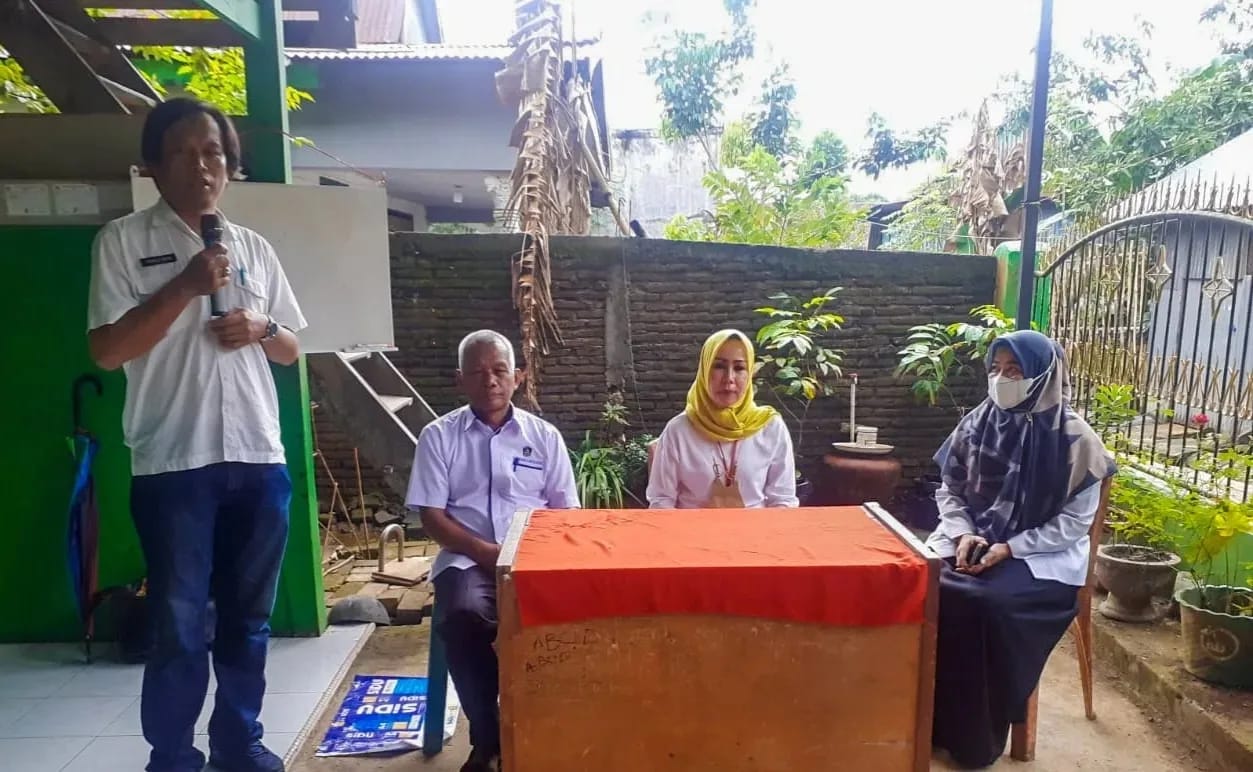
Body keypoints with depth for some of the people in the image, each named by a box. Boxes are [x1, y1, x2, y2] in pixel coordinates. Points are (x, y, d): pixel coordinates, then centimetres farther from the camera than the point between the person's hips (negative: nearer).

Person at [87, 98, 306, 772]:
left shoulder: (255, 248, 14)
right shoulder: (123, 241, 2)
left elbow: (290, 349, 17)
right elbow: (107, 350, -7)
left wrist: (262, 328, -5)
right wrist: (185, 287, -15)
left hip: (259, 459, 4)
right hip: (173, 463, -4)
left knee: (248, 617, 12)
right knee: (179, 624, 2)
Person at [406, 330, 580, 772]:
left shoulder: (544, 436, 8)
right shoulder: (438, 436, 5)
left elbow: (566, 513, 9)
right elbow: (432, 517, 0)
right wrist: (487, 551, -13)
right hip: (468, 559, 0)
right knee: (464, 616, -33)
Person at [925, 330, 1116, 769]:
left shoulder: (1073, 437, -9)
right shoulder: (977, 424, 2)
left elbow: (1075, 521, -8)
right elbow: (949, 490, 8)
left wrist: (1010, 548, -17)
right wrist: (964, 533, -10)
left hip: (1041, 555, -4)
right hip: (972, 541, 4)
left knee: (987, 601, -31)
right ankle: (931, 721, -7)